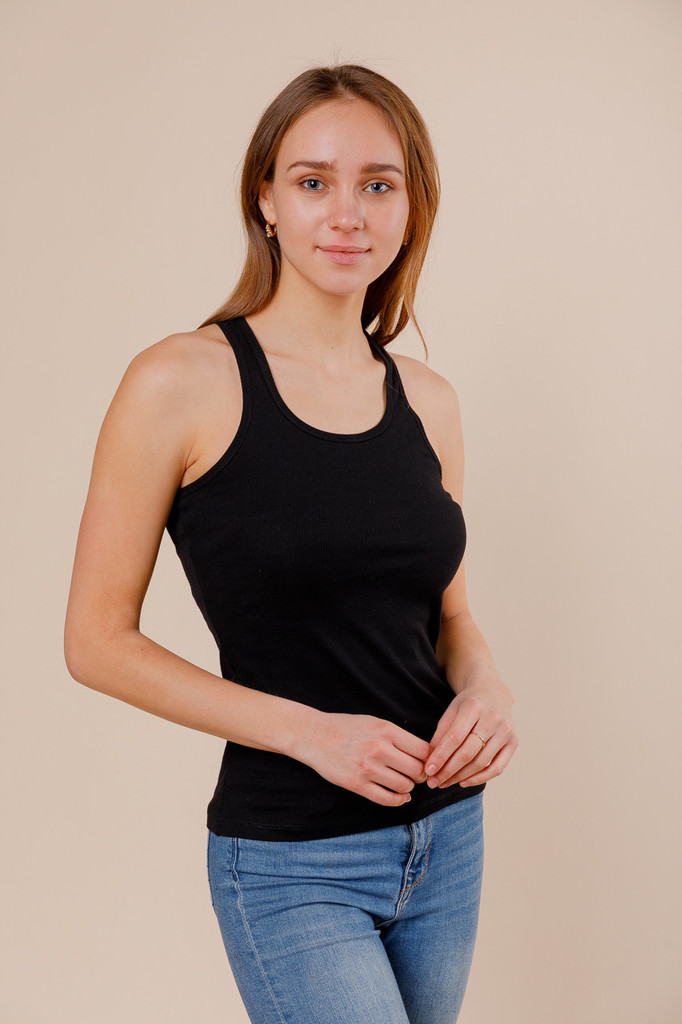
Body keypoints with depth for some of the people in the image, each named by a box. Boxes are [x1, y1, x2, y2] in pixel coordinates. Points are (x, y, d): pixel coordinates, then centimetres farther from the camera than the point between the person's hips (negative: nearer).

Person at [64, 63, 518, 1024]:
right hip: (292, 862, -5)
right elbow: (97, 641, -9)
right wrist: (308, 729, -16)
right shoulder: (182, 384, -12)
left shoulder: (428, 400, 4)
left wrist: (486, 686, -7)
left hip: (448, 835, 6)